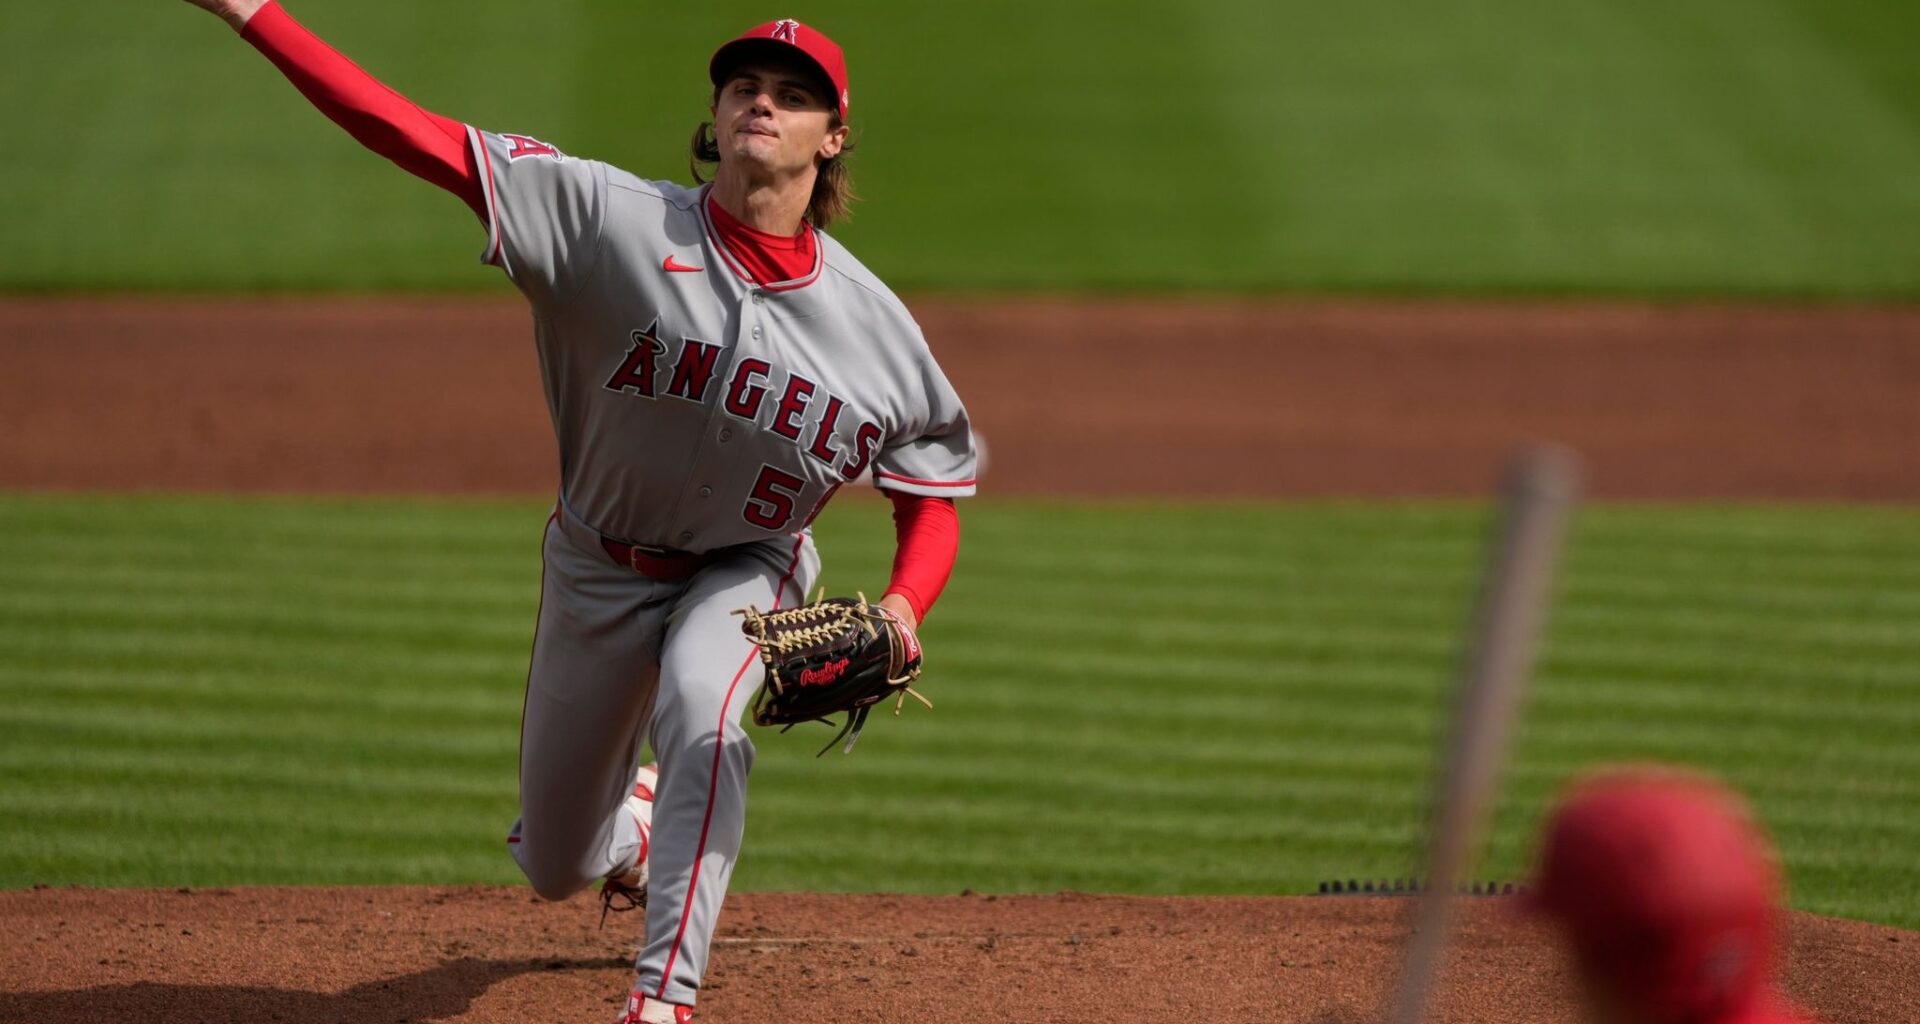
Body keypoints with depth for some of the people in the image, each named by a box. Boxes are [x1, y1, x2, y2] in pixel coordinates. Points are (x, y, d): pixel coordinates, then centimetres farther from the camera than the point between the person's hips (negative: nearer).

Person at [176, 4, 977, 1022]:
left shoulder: (874, 324, -16)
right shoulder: (615, 219, -23)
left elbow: (934, 500, -5)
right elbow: (416, 136, -29)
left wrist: (901, 611, -26)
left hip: (747, 568, -1)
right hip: (597, 567, 1)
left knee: (698, 708, -36)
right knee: (555, 868, 13)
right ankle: (629, 818, 52)